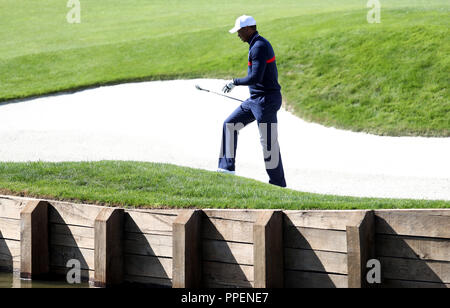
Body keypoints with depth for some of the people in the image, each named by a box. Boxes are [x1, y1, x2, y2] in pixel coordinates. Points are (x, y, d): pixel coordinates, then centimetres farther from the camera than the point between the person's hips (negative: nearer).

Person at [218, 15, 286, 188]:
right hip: (255, 100, 11)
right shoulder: (258, 45, 14)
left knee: (268, 143, -7)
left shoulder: (259, 47, -18)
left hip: (266, 101, -11)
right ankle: (227, 167, 12)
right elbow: (272, 74, 23)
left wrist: (234, 82, -12)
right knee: (230, 124, 11)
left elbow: (256, 78, -26)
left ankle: (278, 184, -1)